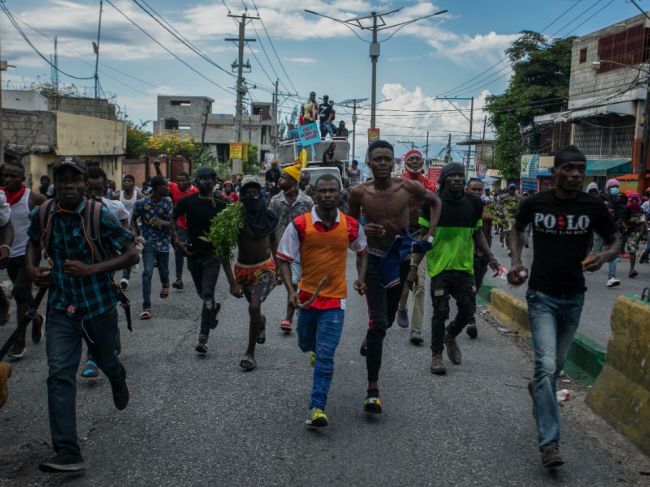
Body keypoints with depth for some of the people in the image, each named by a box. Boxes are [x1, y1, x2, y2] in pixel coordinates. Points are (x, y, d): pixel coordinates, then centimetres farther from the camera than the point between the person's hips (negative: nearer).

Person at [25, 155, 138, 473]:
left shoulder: (99, 215, -17)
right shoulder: (43, 215, -4)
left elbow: (132, 255, -15)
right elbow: (35, 242, 18)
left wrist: (91, 269, -25)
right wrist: (31, 267, -2)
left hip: (99, 304, -2)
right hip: (61, 307, 2)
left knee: (103, 358, 22)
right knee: (59, 375, -9)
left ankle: (118, 380, 61)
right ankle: (67, 453, -6)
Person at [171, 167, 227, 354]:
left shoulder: (221, 205, -7)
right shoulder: (187, 201, -4)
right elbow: (173, 218, 7)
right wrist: (177, 241, -5)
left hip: (212, 254, -3)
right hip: (192, 253, 3)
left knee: (207, 295, -10)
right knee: (202, 293, 17)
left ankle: (203, 339, -7)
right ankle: (214, 308, 52)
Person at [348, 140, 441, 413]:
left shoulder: (408, 188, -9)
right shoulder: (359, 193, -11)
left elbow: (435, 202, 9)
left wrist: (430, 235, -2)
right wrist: (363, 230, -20)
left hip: (400, 258, 3)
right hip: (374, 259, -3)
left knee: (388, 318, 20)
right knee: (378, 323, -14)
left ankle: (370, 340, 57)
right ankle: (373, 390, -9)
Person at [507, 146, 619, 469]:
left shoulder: (593, 207, -8)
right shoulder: (534, 203, -7)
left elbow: (616, 242, 3)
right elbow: (517, 230, 13)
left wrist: (604, 256, -21)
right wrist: (516, 261, -5)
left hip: (573, 297, 3)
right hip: (542, 295, -2)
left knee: (557, 364, 19)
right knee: (546, 364, -15)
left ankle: (537, 388, 53)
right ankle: (549, 442, -12)